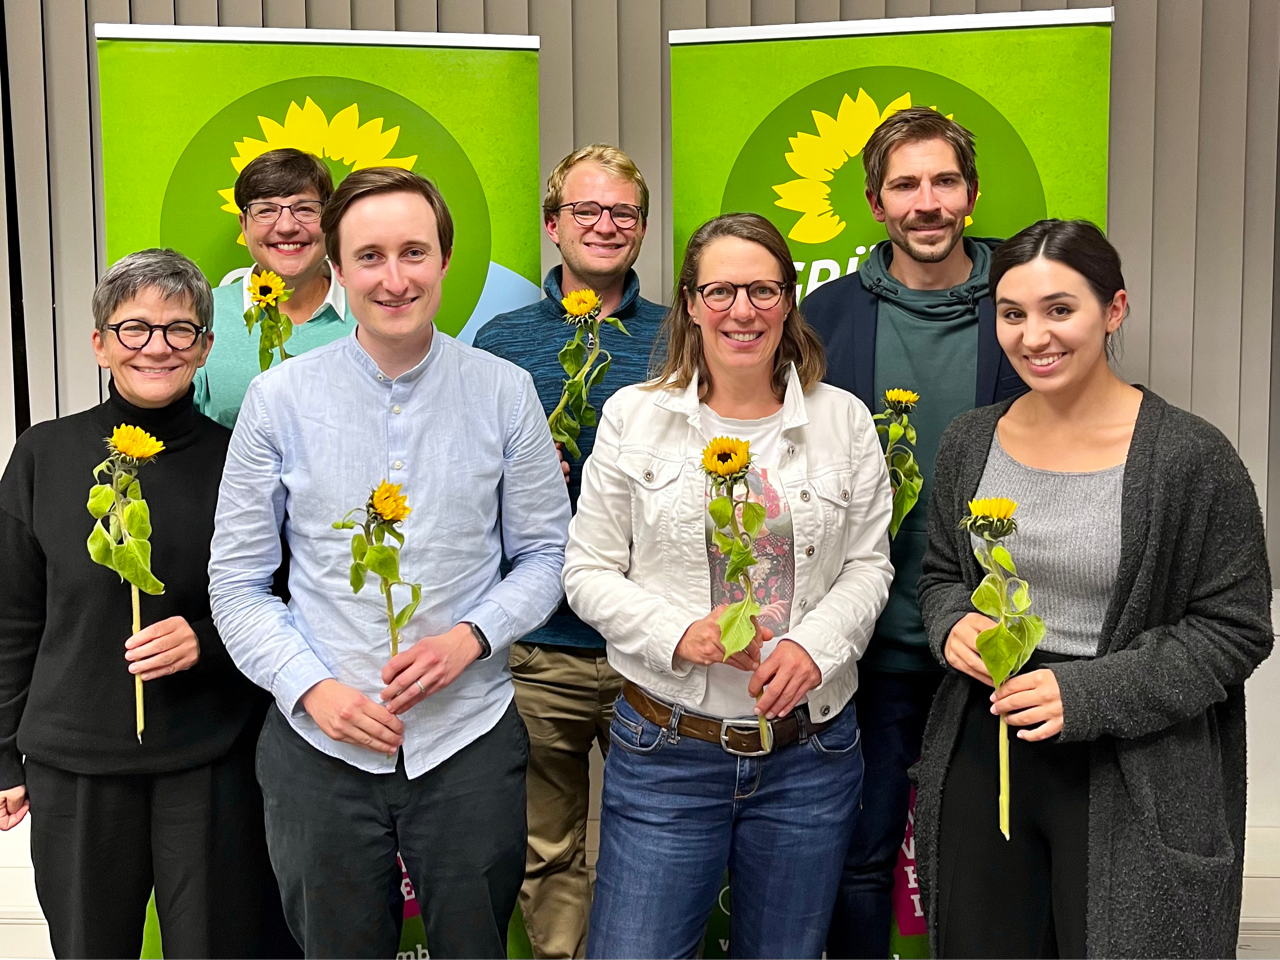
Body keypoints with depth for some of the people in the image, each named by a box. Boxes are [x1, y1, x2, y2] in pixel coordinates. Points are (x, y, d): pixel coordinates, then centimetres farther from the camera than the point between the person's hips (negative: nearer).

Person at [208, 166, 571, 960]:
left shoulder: (505, 393, -3)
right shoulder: (279, 399, -3)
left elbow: (546, 553, 3)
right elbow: (237, 582, 1)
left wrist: (470, 638, -13)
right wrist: (311, 687, -12)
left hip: (470, 742, 0)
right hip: (320, 744, 0)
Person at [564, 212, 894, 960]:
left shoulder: (845, 421, 3)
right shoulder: (634, 416, -1)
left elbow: (868, 565, 4)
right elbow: (589, 571, -1)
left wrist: (816, 644, -15)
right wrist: (678, 633, -17)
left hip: (811, 751, 2)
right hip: (667, 750, -1)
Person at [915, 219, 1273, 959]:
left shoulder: (1191, 457, -12)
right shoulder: (970, 442, 2)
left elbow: (1235, 628, -9)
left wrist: (1088, 695, -19)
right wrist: (954, 626, -8)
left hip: (1135, 782, -4)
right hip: (981, 756, 4)